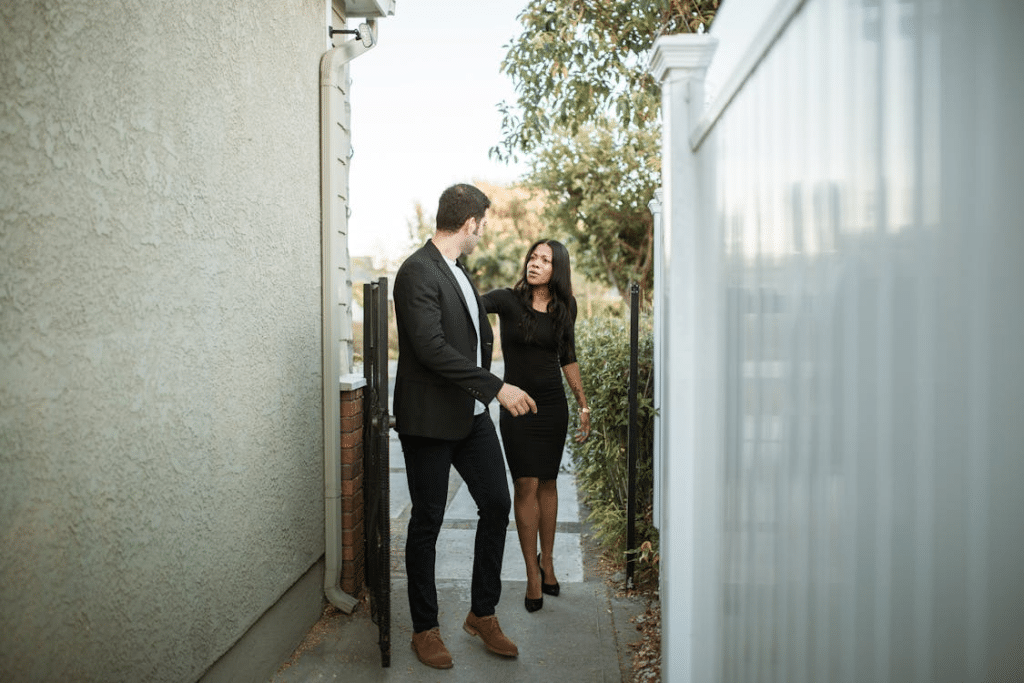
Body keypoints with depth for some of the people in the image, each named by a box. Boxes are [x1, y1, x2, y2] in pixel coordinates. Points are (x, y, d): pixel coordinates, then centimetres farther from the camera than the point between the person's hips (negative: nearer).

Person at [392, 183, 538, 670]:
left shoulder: (458, 271, 14)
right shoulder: (417, 272, -16)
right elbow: (431, 347, -25)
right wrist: (496, 387, -24)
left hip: (471, 415, 9)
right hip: (430, 419, -8)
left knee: (497, 503, 9)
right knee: (427, 521, 5)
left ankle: (482, 613, 27)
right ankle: (425, 628, 23)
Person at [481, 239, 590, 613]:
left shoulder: (565, 307, 4)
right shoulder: (508, 300, -6)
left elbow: (568, 358, 13)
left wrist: (583, 404, 13)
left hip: (553, 406, 3)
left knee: (548, 483, 11)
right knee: (526, 486, -3)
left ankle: (547, 561, 26)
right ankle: (533, 575, 8)